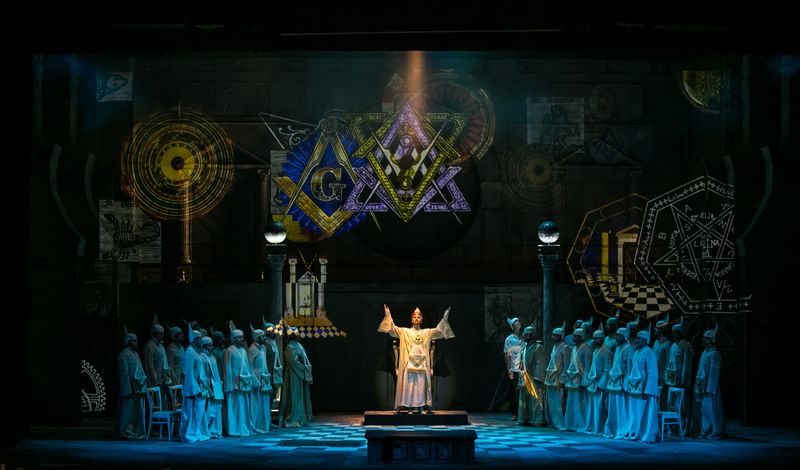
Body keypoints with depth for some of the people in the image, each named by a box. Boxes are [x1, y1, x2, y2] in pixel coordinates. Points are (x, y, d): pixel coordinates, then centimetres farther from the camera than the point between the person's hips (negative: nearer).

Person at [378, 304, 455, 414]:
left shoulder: (427, 332, 13)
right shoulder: (404, 332, 10)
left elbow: (438, 330, 3)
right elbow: (392, 329, 2)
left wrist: (444, 318, -7)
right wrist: (388, 315, -7)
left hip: (422, 363, 1)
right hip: (408, 363, -1)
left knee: (420, 384, -2)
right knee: (407, 383, -5)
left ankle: (419, 405, -1)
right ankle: (404, 405, -4)